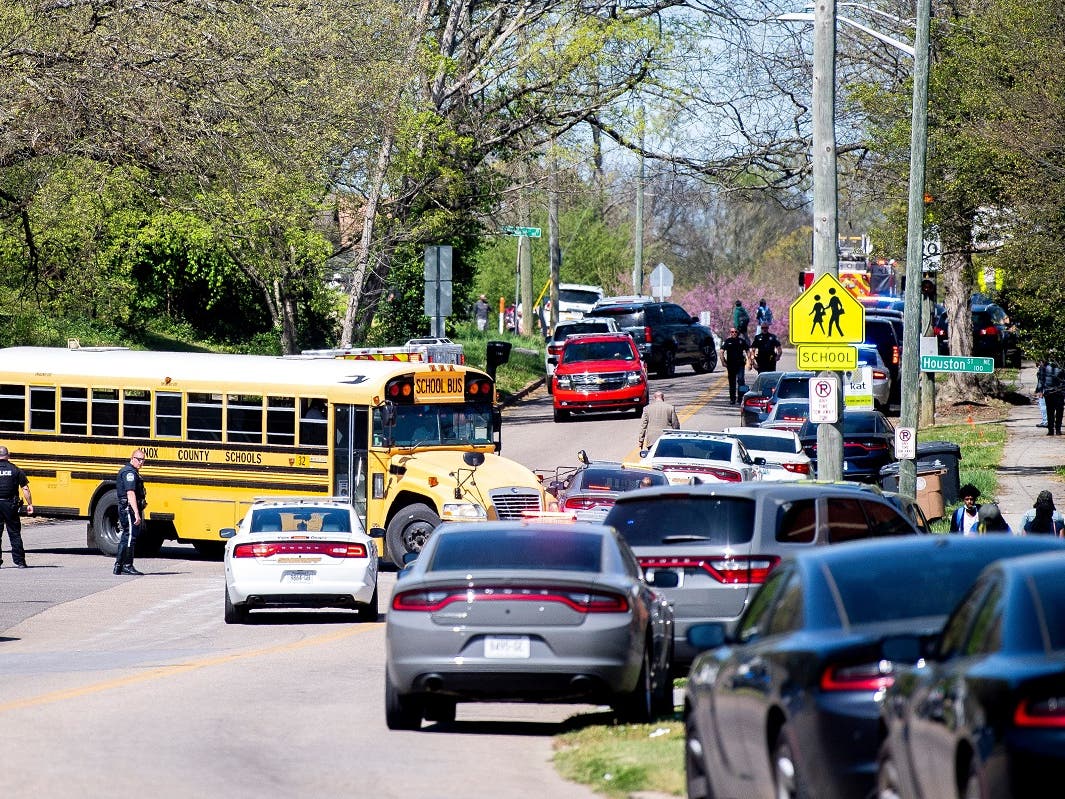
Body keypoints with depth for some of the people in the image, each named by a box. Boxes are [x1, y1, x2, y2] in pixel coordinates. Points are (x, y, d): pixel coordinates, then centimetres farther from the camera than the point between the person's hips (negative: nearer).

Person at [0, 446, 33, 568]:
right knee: (14, 533, 6)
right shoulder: (15, 470, 3)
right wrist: (29, 504, 5)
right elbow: (25, 489, 0)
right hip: (10, 504, 1)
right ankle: (19, 561, 5)